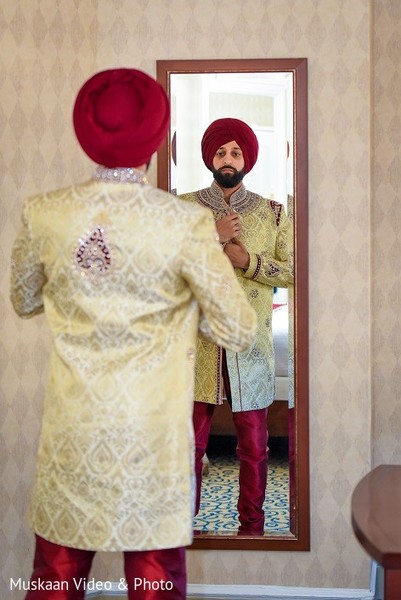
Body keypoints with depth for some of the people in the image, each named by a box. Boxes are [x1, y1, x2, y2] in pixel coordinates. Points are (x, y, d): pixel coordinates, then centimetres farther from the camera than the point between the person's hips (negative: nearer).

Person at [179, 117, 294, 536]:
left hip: (251, 344, 1)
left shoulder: (272, 212, 7)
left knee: (254, 445, 7)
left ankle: (252, 527, 22)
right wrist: (212, 238, -15)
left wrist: (245, 258, -12)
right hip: (197, 342, 0)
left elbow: (291, 271, 2)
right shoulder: (186, 208, 6)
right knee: (191, 441, 5)